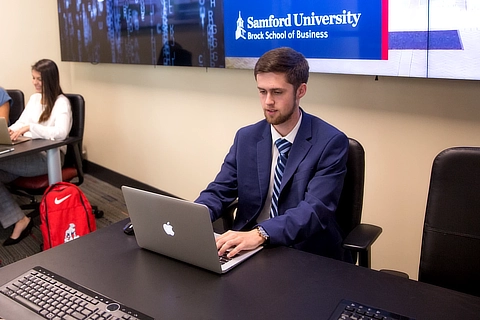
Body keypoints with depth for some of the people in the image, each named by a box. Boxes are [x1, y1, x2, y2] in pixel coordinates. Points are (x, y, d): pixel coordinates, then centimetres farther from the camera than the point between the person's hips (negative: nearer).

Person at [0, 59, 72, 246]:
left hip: (49, 156, -7)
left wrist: (30, 127, -30)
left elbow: (61, 132, -25)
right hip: (28, 153, 7)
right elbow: (21, 122, 18)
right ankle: (20, 221, -7)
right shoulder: (34, 98, 16)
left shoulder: (61, 102, -9)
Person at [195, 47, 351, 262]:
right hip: (247, 248, 4)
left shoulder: (331, 142, -11)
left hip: (305, 256, -3)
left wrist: (260, 233, -36)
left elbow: (316, 209, -21)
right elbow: (219, 192, 3)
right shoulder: (246, 138, 4)